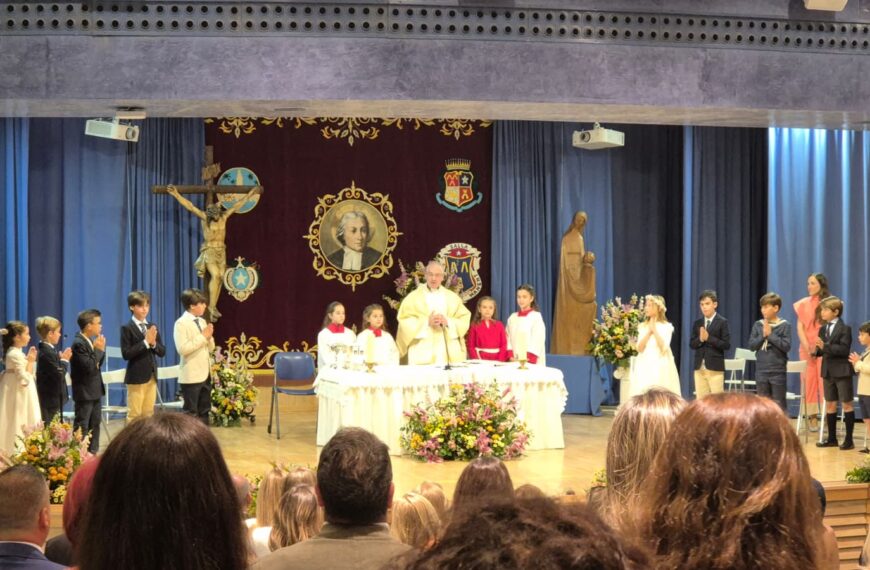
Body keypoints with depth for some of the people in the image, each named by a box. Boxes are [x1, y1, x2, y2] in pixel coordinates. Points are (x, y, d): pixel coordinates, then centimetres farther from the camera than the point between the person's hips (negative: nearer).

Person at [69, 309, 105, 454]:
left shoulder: (91, 341, 9)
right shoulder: (78, 343, -19)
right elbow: (88, 367, -26)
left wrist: (101, 350, -1)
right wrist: (98, 349, -19)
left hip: (95, 390, 9)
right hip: (84, 392, -9)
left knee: (95, 424, 15)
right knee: (82, 426, -3)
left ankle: (93, 452, 23)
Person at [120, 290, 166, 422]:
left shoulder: (153, 327, 10)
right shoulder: (127, 328, -8)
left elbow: (162, 352, 8)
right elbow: (126, 354, -17)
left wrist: (153, 343, -12)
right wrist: (145, 342, -20)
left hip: (152, 376, 6)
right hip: (136, 377, -6)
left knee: (148, 414, 11)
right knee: (135, 414, -2)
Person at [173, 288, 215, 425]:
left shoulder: (202, 321, 12)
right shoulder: (181, 323, -11)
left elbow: (210, 348, 16)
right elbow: (182, 349, -22)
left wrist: (209, 337, -5)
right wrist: (203, 336, -18)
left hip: (205, 373, 8)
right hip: (191, 376, -8)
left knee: (204, 410, 12)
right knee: (191, 412, -2)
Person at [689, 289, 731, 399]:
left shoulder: (722, 322, -3)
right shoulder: (697, 323, 12)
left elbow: (726, 344, -9)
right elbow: (691, 344, 8)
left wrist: (708, 338, -16)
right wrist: (700, 339, -12)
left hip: (715, 367, -5)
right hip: (699, 367, 5)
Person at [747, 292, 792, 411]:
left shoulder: (784, 325, -6)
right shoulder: (758, 325, 4)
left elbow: (786, 346, -13)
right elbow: (751, 345, 0)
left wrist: (770, 335, -15)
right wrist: (763, 335, -13)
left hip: (778, 371, -4)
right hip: (761, 371, 4)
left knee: (779, 404, 3)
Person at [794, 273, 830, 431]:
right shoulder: (803, 304, 9)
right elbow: (800, 327, 5)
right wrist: (807, 347, -7)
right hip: (807, 348, 3)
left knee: (824, 382, -8)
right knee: (809, 382, 0)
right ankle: (813, 417, 2)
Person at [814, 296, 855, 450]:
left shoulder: (845, 328, -10)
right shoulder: (823, 329, 10)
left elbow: (844, 349, -20)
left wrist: (825, 346, -27)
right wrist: (816, 350, -10)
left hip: (842, 371, -6)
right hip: (828, 371, 6)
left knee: (847, 404, 1)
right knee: (830, 404, 10)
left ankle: (849, 439, 5)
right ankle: (832, 438, 18)